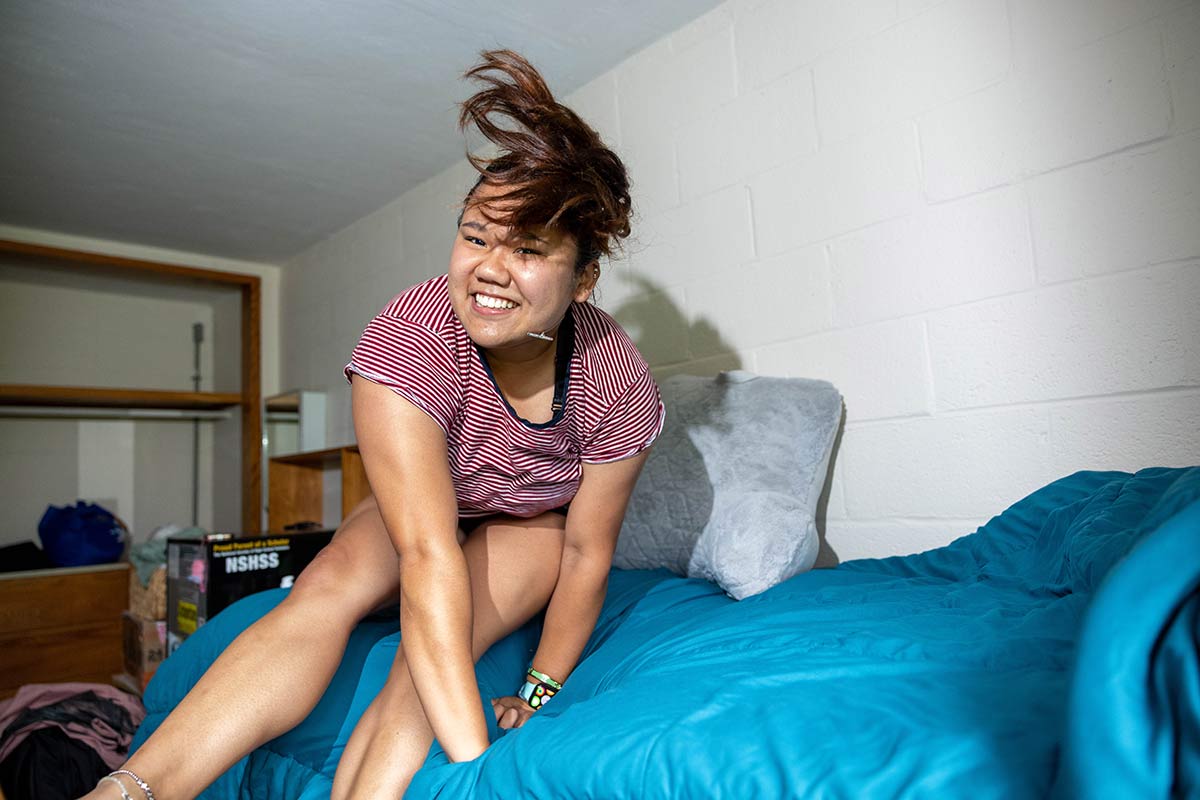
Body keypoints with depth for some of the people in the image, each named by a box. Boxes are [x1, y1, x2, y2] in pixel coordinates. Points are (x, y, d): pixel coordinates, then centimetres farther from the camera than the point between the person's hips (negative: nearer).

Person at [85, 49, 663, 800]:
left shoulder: (618, 381, -28)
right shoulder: (409, 338, -33)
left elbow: (587, 553, -17)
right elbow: (428, 556, -39)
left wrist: (538, 692, -15)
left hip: (535, 523, 0)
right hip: (424, 508, 1)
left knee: (439, 651, -28)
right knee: (331, 583, -29)